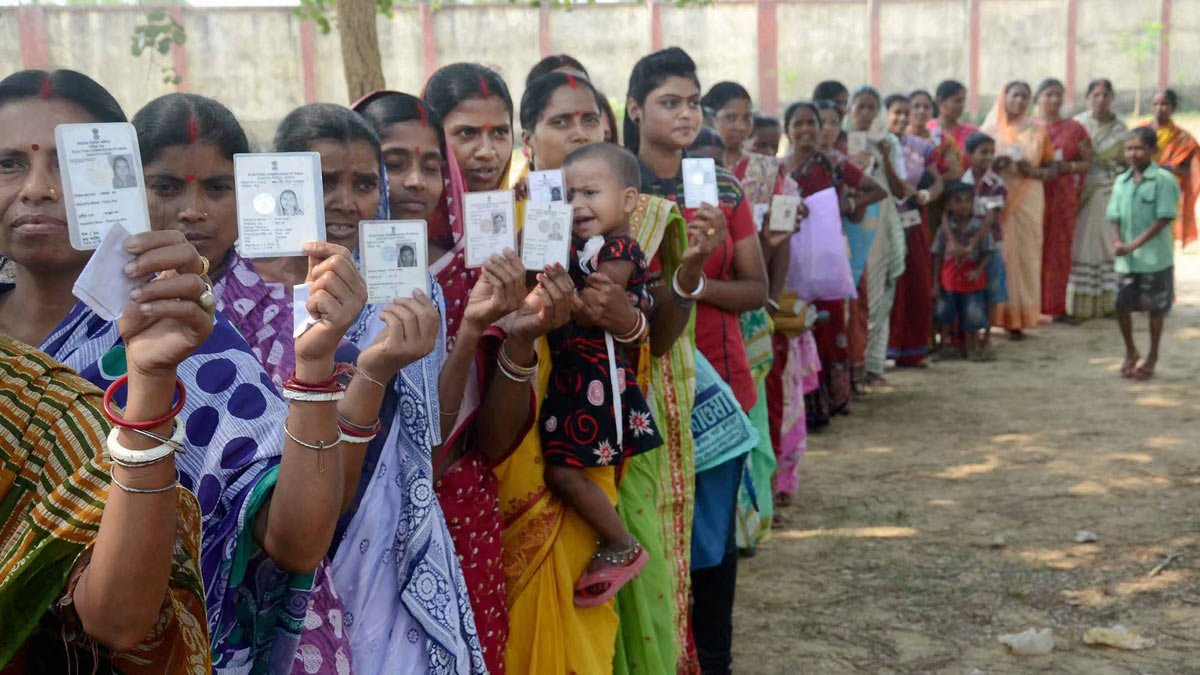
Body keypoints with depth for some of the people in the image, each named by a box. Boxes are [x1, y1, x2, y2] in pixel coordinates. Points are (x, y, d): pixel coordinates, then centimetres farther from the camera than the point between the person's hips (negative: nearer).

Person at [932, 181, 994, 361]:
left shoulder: (980, 226, -8)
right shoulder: (945, 228, -4)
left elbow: (986, 252, -5)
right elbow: (938, 255, 0)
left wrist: (978, 271, -21)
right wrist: (936, 283, 0)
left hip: (972, 278, -1)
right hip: (949, 277, 1)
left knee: (972, 315, 4)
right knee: (946, 314, 9)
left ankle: (972, 348, 19)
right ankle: (945, 346, 25)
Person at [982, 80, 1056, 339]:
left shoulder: (1037, 131, 10)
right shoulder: (990, 129, 7)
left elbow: (1051, 169, 11)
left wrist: (1033, 171, -10)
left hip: (1028, 200, 1)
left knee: (1025, 254, -3)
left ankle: (1019, 317, 3)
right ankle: (996, 314, -2)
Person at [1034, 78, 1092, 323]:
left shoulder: (1074, 128, 8)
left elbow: (1087, 162, 8)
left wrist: (1069, 167, -11)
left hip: (1063, 197, 1)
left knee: (1059, 250, 1)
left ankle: (1057, 307, 7)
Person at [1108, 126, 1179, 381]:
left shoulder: (1163, 179, -10)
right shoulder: (1121, 181, 7)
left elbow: (1164, 219, -15)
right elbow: (1115, 217, 7)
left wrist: (1134, 245, -19)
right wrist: (1117, 241, -13)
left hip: (1154, 257, -5)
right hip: (1125, 258, 5)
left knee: (1155, 308, 7)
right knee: (1122, 305, 7)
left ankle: (1152, 358, 22)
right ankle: (1130, 352, 29)